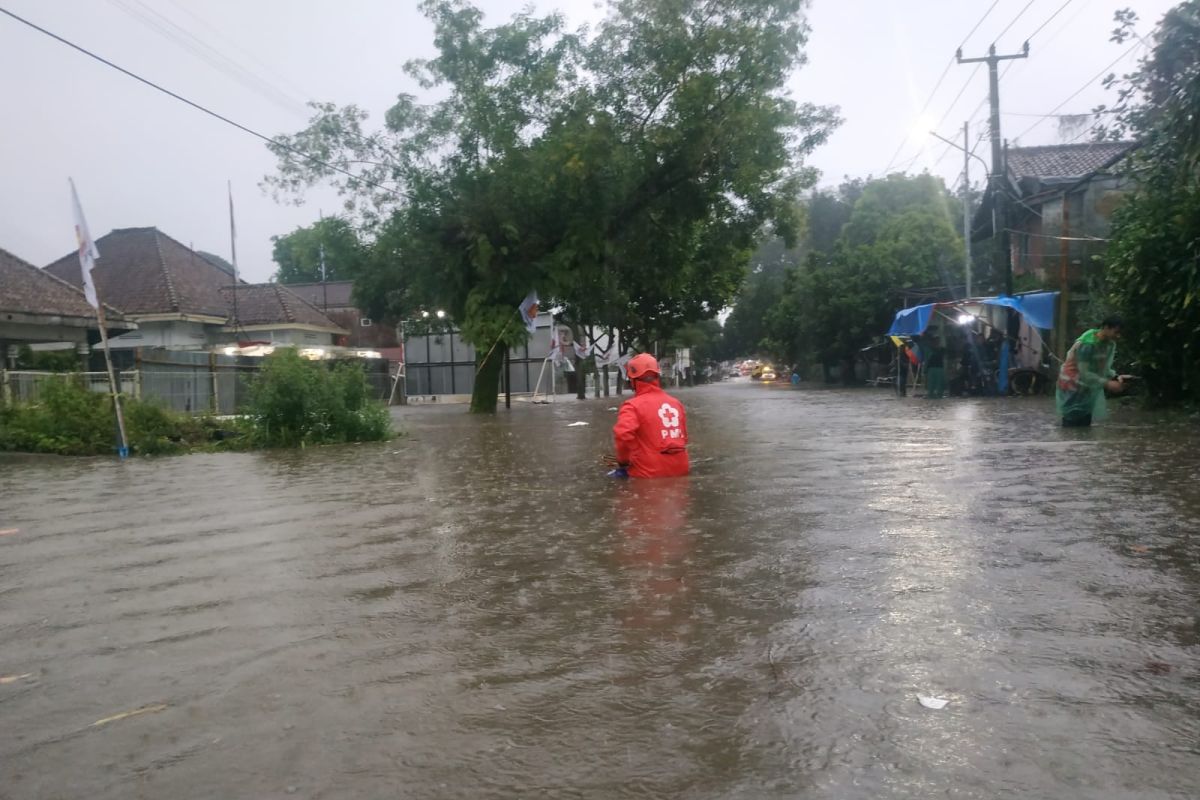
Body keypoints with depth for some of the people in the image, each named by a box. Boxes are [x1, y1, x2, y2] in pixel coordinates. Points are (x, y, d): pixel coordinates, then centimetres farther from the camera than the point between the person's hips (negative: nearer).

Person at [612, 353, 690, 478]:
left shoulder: (633, 405, -12)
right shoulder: (675, 402, 9)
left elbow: (623, 435, -29)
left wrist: (623, 462, -11)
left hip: (650, 475, -6)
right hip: (679, 470, 6)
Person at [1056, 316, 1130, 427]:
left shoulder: (1111, 344, -3)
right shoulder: (1087, 344, -27)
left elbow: (1104, 368, 6)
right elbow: (1084, 373, -28)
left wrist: (1116, 377, -11)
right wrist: (1107, 384, -29)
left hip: (1089, 389, 8)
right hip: (1073, 387, -8)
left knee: (1085, 424, 10)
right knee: (1071, 425, -6)